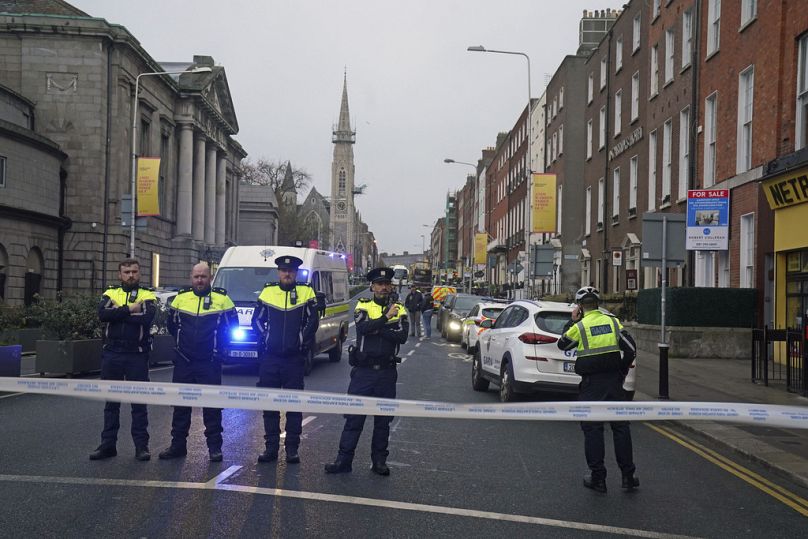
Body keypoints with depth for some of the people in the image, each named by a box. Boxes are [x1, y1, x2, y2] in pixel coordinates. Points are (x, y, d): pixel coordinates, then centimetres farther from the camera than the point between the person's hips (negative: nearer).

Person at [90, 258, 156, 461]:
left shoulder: (148, 296, 2)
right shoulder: (110, 294, 9)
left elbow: (146, 318, -18)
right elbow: (102, 314, -12)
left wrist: (117, 314, -12)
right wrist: (129, 310, -15)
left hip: (137, 355, -2)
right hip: (111, 354, 2)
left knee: (139, 402, 3)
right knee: (111, 401, 10)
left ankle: (141, 445, 11)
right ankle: (108, 445, 18)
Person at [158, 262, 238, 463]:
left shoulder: (221, 299, -2)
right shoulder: (181, 297, 6)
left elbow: (232, 326, 6)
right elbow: (172, 324, 20)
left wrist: (217, 344, 4)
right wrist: (182, 340, 14)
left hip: (210, 362, -3)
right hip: (183, 361, 3)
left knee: (212, 405, 0)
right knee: (180, 404, 9)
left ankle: (214, 446, 8)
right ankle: (178, 445, 19)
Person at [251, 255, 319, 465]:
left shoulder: (306, 292, 1)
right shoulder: (268, 292, 6)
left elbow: (313, 321, 2)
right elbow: (257, 320, 11)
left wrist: (302, 342, -3)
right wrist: (264, 340, 2)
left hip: (294, 358, -2)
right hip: (270, 358, 2)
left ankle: (292, 448, 9)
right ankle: (271, 447, 14)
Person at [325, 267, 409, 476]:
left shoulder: (399, 310, 5)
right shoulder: (363, 306, 3)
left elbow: (402, 336, -13)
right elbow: (362, 327, -19)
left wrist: (374, 328, -15)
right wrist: (386, 318, -17)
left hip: (387, 372, 1)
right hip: (363, 371, -1)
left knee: (383, 419, 9)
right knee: (354, 417, 1)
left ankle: (379, 461, 20)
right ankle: (344, 460, 7)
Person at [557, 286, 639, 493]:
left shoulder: (579, 326, -7)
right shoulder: (613, 322, 3)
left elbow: (562, 344, 10)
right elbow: (631, 348, 0)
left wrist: (572, 322, 13)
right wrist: (622, 371, 11)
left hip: (591, 383, -3)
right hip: (614, 380, 3)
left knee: (592, 429, 4)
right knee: (620, 427, 10)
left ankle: (597, 478, 5)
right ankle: (628, 476, 13)